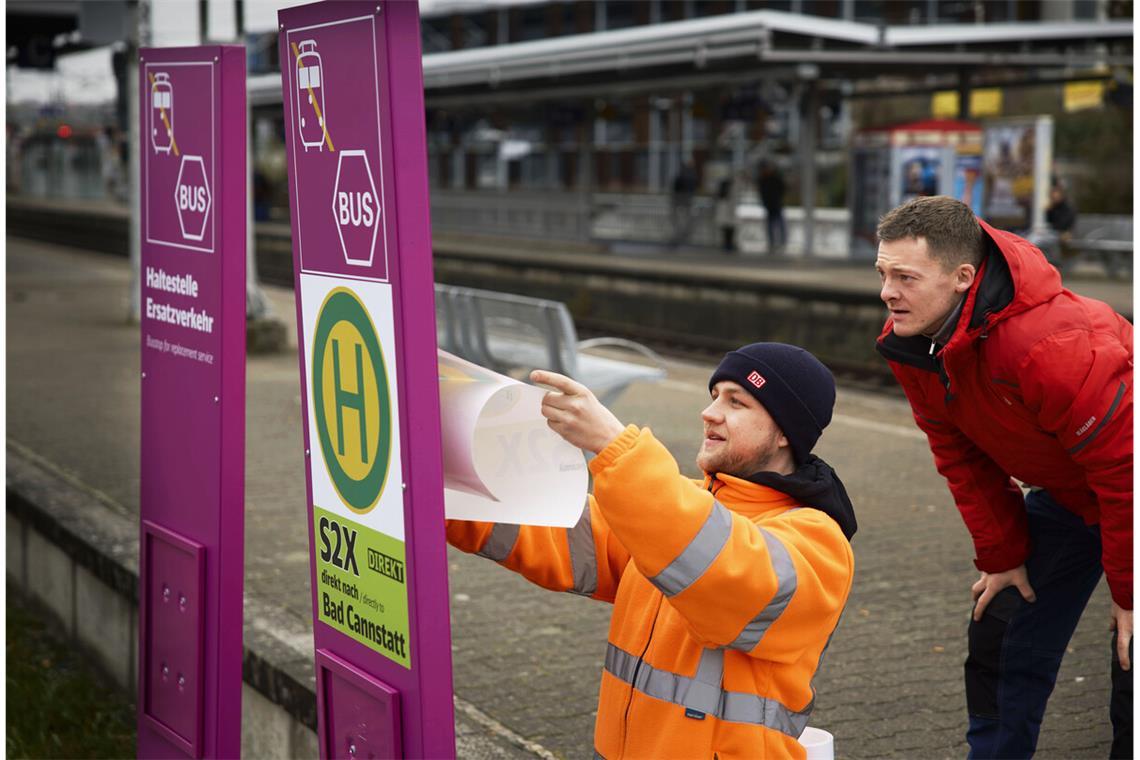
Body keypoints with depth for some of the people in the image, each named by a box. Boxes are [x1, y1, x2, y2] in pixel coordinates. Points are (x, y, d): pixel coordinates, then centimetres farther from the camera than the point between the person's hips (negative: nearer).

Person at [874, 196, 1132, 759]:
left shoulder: (1053, 344, -38)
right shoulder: (910, 342, -13)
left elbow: (1123, 469, -29)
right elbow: (960, 455, 0)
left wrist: (1130, 594, -20)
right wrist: (1002, 557, -1)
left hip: (1127, 501, -7)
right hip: (1063, 496, 7)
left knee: (1131, 667, -8)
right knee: (1000, 642, 8)